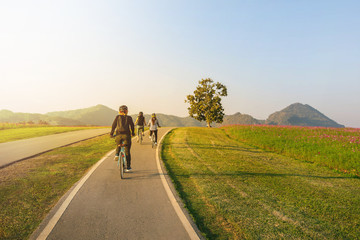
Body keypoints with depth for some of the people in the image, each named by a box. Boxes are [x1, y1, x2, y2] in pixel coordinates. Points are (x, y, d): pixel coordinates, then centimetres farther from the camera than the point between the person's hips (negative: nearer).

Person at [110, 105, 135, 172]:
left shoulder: (118, 117, 6)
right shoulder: (129, 118, 6)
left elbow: (114, 125, 3)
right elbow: (132, 126, 6)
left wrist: (111, 134, 11)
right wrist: (133, 133, 21)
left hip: (118, 135, 1)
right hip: (126, 135, -1)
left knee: (118, 145, 33)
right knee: (127, 152, 9)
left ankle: (117, 154, 6)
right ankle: (128, 167, 11)